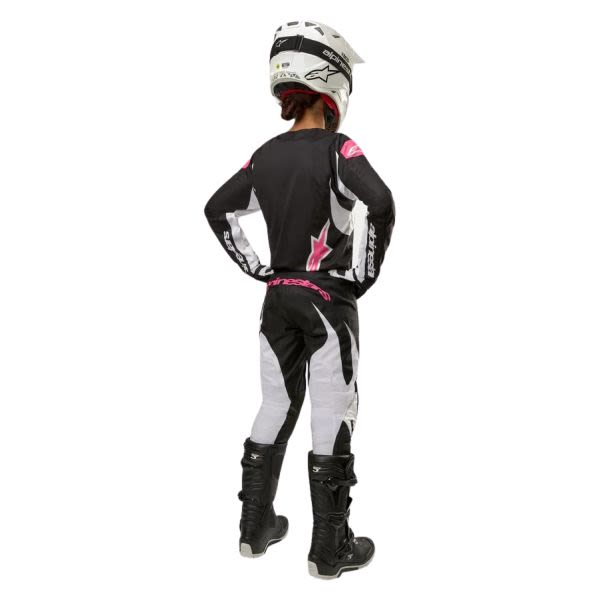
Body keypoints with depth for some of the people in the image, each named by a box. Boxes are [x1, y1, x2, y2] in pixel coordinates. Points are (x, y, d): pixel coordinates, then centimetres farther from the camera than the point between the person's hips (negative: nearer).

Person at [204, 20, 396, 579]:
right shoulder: (338, 149, -14)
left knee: (276, 406, 17)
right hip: (327, 300, -6)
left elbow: (217, 208, 14)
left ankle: (255, 527, 27)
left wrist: (254, 267, 12)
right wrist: (365, 273, -16)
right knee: (331, 417, 3)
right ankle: (331, 549, 13)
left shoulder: (266, 155, 5)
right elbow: (380, 202, -29)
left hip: (277, 298, 6)